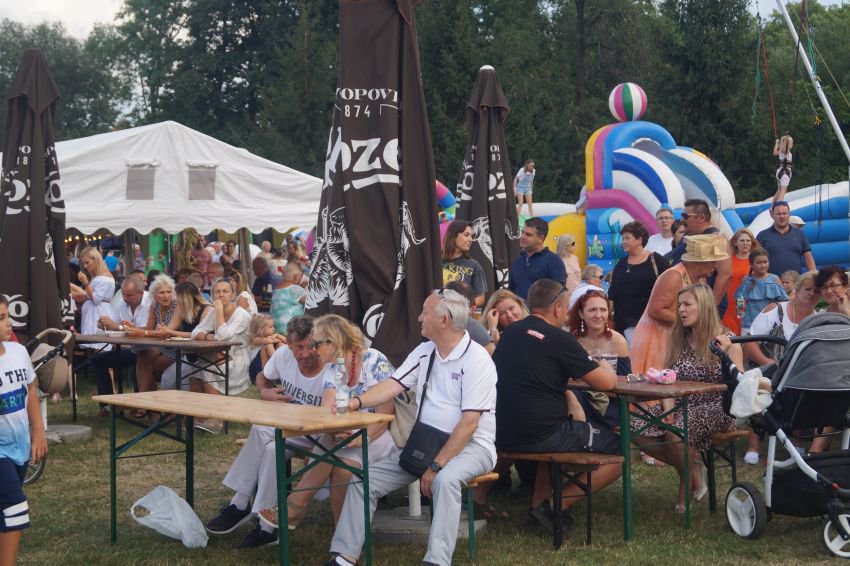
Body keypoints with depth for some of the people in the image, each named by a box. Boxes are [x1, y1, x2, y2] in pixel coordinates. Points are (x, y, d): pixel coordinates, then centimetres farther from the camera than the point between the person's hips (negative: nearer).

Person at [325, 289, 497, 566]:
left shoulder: (476, 359, -16)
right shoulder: (424, 351, 7)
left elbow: (469, 423, -21)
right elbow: (393, 385, -1)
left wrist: (437, 465, -24)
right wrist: (357, 402, -21)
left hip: (470, 445, -7)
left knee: (445, 479, -39)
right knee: (366, 478, -5)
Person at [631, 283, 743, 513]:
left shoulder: (725, 340, -3)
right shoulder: (678, 339, 11)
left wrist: (726, 354, -23)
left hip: (715, 408, -5)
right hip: (681, 405, 5)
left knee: (675, 432, -36)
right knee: (636, 429, -22)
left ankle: (688, 481, -4)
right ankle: (691, 467, -2)